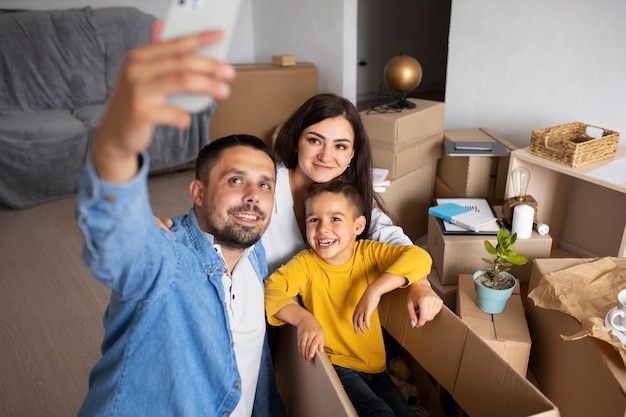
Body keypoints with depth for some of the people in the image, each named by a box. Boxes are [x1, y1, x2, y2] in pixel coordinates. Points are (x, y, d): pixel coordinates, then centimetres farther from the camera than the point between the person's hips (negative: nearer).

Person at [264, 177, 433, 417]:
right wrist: (304, 319, -39)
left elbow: (420, 257, -20)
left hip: (374, 365, 3)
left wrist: (375, 290, -33)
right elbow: (270, 288, -22)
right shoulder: (306, 263, -9)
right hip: (334, 365, -3)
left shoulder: (368, 253, -7)